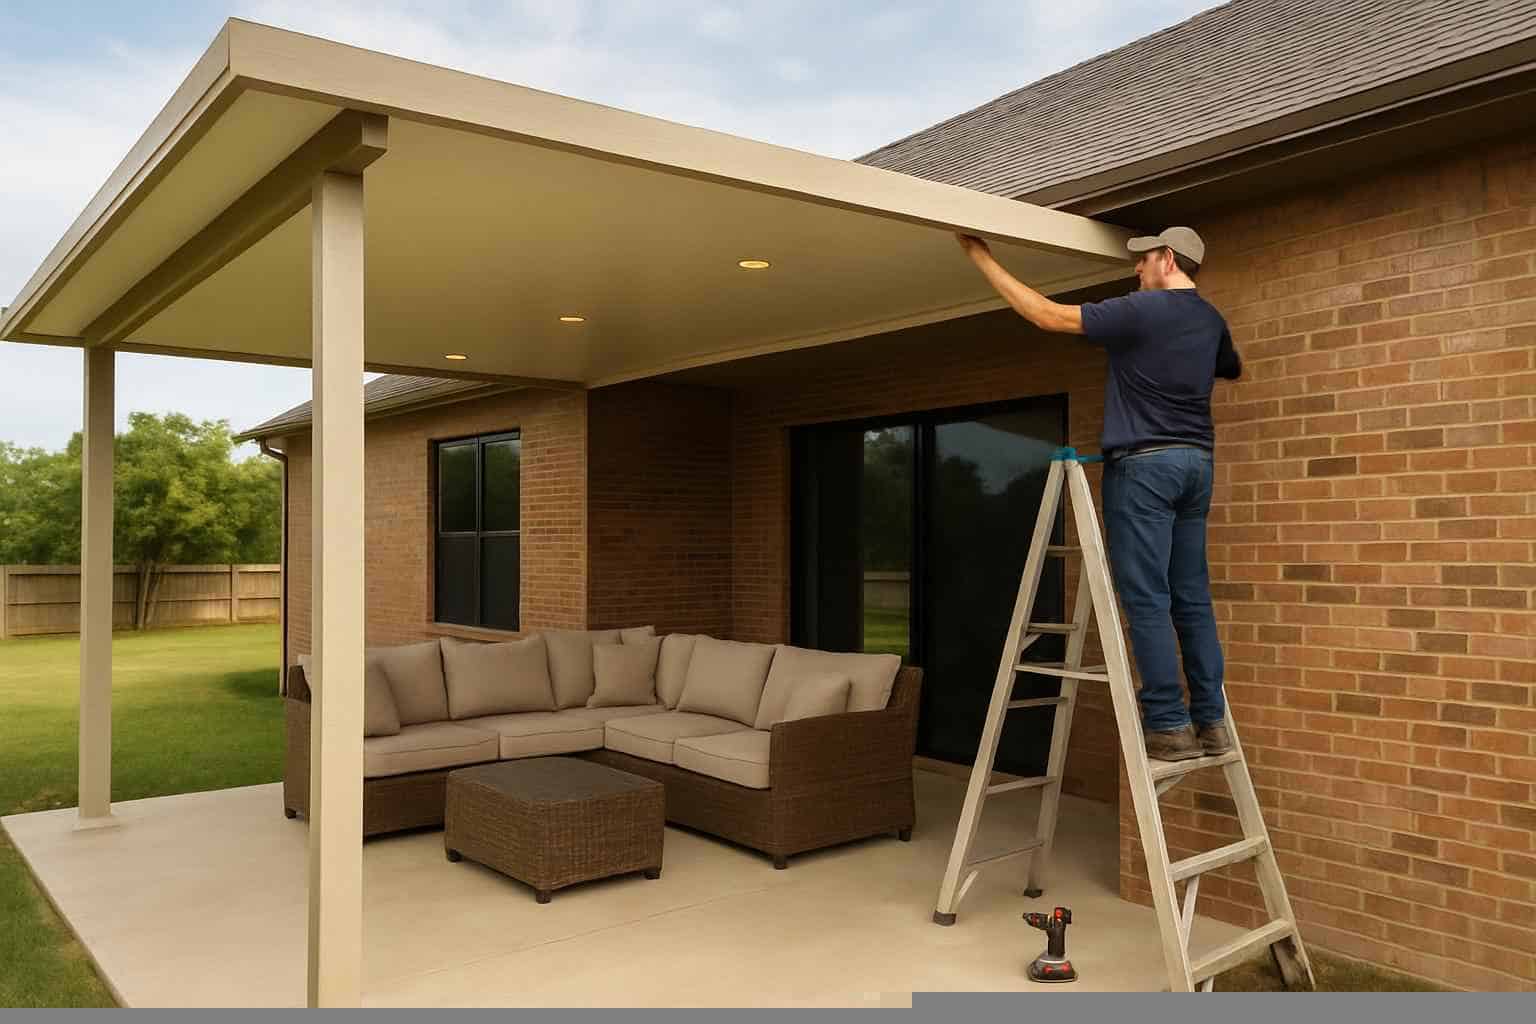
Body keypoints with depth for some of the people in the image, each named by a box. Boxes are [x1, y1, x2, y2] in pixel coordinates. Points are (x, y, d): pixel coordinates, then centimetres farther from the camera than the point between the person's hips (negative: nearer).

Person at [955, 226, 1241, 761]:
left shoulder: (1141, 310, -9)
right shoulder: (1212, 320, 14)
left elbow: (1048, 314, -10)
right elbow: (1233, 369, 35)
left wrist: (982, 257, -4)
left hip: (1144, 464, -8)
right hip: (1196, 463, 8)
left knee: (1147, 600, -6)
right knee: (1193, 600, 9)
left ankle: (1169, 726, -6)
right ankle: (1211, 722, 11)